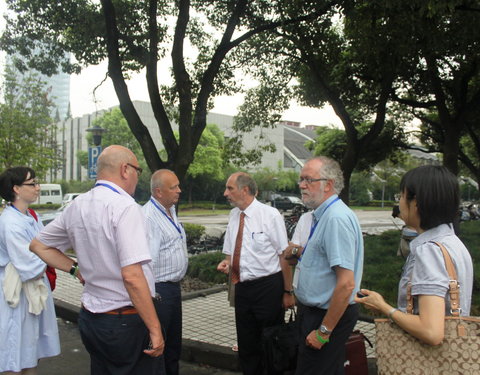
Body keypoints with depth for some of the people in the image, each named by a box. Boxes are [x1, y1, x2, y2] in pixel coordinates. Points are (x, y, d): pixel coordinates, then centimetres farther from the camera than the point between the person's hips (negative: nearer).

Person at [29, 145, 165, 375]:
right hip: (128, 321, -7)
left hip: (90, 318, 8)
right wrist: (155, 328, -20)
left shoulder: (76, 207, 4)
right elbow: (132, 276, -26)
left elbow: (38, 246, 18)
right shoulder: (125, 207, -19)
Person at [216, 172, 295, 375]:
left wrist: (288, 292, -10)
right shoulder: (233, 215, 7)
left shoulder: (270, 215, -11)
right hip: (242, 288, 6)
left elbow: (284, 256, -10)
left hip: (268, 287, -6)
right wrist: (226, 263, -4)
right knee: (246, 344, 15)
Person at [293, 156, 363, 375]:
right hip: (314, 312, 9)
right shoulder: (323, 215, 8)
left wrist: (323, 331, -22)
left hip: (328, 316, -9)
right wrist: (302, 253, 8)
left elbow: (346, 284, -27)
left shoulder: (337, 218, -23)